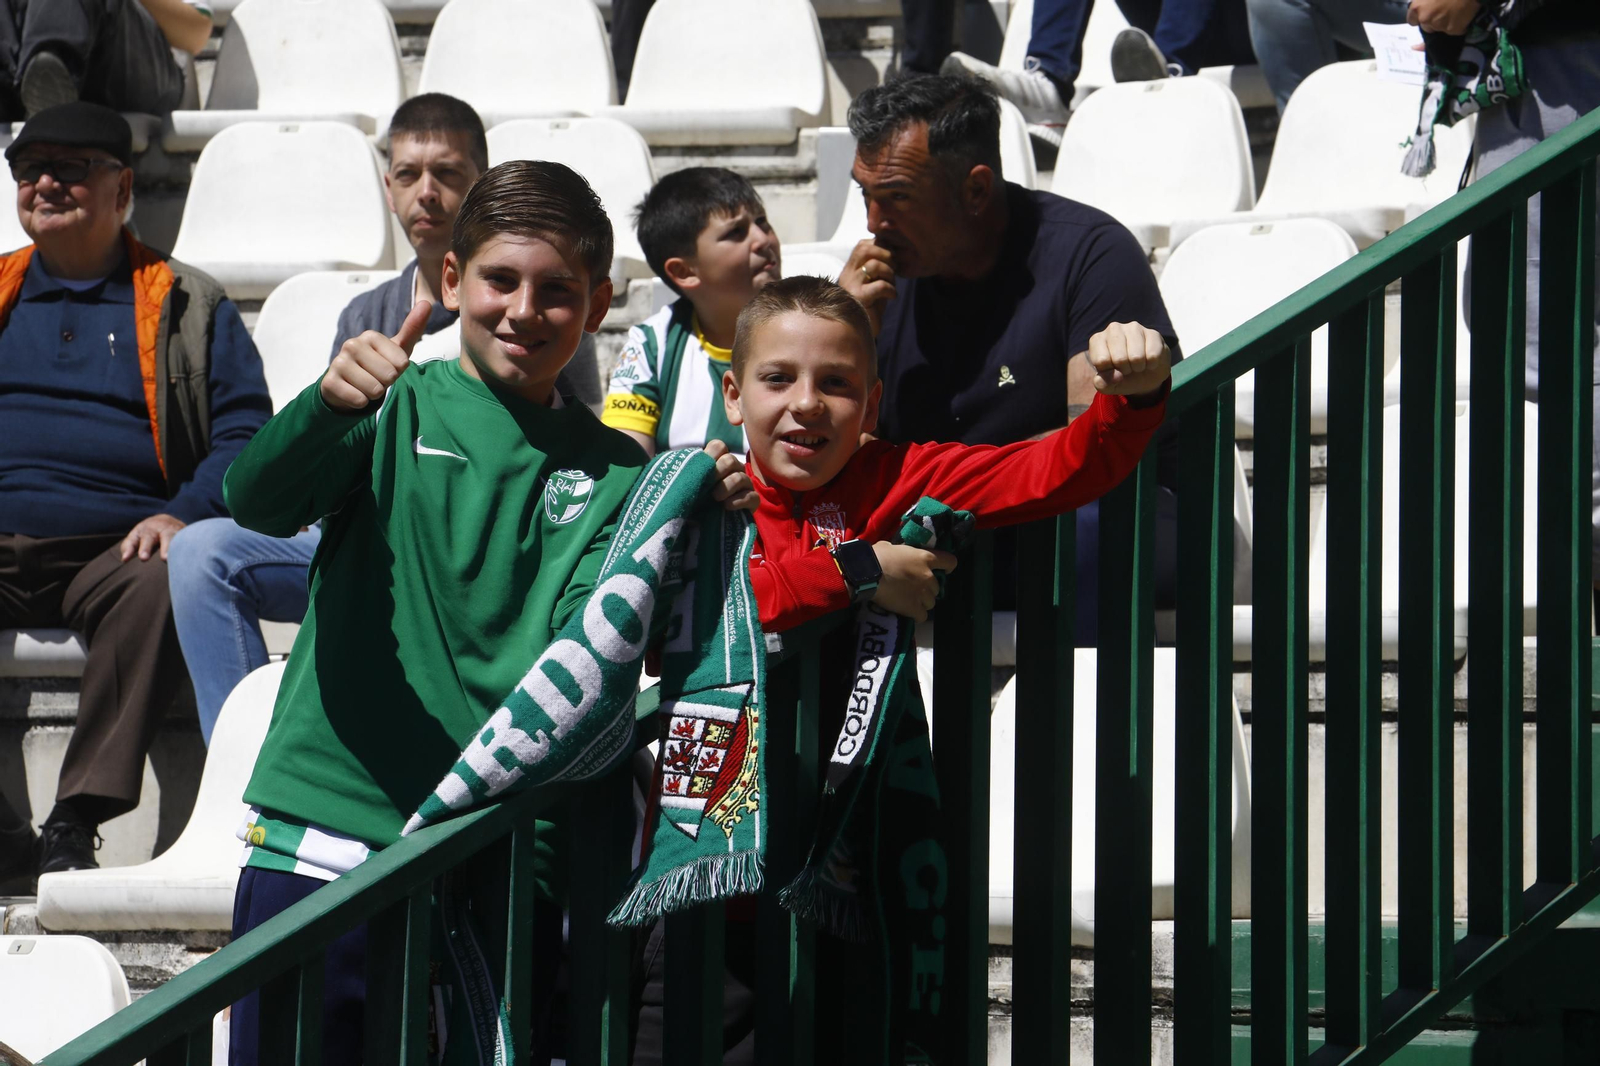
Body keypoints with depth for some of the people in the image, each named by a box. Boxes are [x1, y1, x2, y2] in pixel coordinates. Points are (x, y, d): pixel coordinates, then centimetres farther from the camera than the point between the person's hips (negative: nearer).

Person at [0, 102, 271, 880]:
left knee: (157, 589, -37)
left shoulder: (187, 305, 18)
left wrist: (183, 514, -10)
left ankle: (75, 822, -39)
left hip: (109, 550, -2)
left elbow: (242, 432, 9)